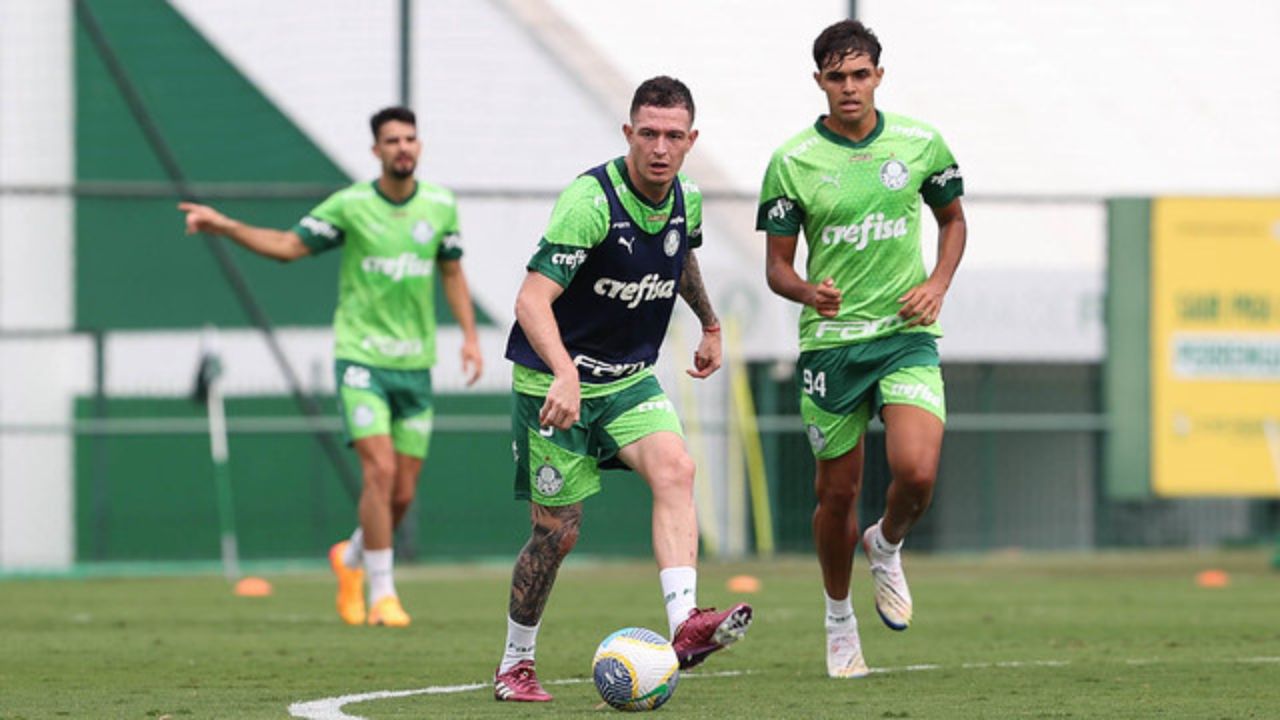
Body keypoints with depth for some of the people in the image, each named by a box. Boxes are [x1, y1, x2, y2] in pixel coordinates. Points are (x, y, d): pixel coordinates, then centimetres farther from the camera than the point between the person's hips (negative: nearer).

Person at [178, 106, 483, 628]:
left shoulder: (441, 206, 5)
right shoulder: (349, 205, -5)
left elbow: (451, 271, 17)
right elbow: (288, 245, 2)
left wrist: (469, 336, 8)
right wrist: (224, 226, -9)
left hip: (415, 364, 4)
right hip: (361, 355, -3)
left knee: (403, 492, 3)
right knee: (379, 471, -18)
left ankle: (351, 558, 33)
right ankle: (382, 593, -8)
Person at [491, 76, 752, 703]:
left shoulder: (686, 200, -1)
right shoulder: (590, 200, -23)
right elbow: (532, 300, -31)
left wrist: (710, 325, 34)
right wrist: (565, 374, -46)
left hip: (629, 379, 5)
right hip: (554, 379, -5)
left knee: (674, 468, -23)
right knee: (557, 531, 0)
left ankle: (685, 625, -36)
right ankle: (514, 666, 21)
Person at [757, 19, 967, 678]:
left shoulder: (920, 144, 1)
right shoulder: (791, 162, -4)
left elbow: (952, 217, 18)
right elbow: (776, 265, 2)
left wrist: (938, 284, 1)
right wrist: (808, 291, -20)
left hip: (906, 335, 0)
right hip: (829, 342, 0)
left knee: (916, 474, -19)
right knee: (837, 492, 5)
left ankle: (887, 547, 16)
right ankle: (838, 618, 29)